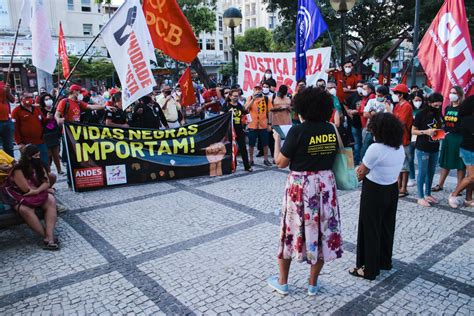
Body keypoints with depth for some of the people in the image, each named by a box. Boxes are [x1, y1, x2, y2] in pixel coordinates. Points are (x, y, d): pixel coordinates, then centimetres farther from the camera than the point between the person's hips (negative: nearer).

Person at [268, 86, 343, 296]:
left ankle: (282, 282, 27)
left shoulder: (298, 130, -15)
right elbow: (333, 156, 12)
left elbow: (281, 162, -10)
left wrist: (277, 140, 4)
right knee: (322, 231, 14)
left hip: (300, 186, -4)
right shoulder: (331, 129, 0)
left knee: (292, 231, 12)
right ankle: (313, 284, 28)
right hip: (326, 185, 4)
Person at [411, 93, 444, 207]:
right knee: (423, 172, 0)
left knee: (431, 172, 13)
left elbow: (440, 128, 19)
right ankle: (420, 197, 9)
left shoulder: (438, 114, 6)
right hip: (422, 148, -6)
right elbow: (413, 131, -7)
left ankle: (428, 194, 26)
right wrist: (426, 131, -21)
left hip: (434, 148, 6)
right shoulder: (421, 114, -10)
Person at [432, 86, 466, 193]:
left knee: (460, 164, 3)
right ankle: (440, 184, 22)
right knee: (445, 162, 13)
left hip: (459, 138, -6)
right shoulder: (448, 108, 11)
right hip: (447, 137, 6)